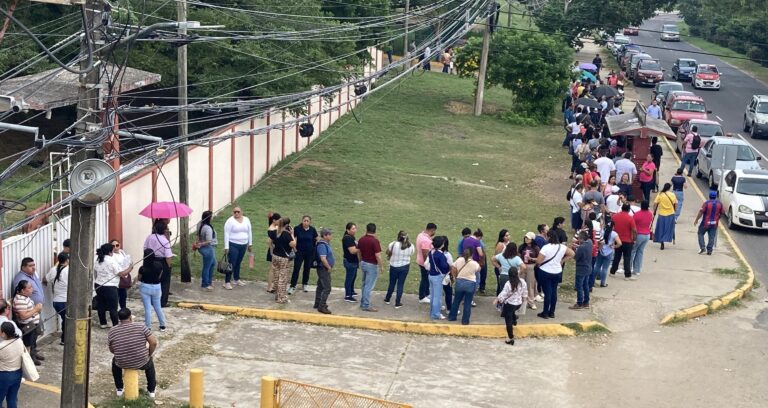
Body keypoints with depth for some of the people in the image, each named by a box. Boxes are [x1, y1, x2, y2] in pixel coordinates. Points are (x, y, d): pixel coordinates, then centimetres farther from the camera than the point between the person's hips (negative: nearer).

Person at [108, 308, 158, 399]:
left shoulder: (112, 332, -6)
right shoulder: (141, 327, -12)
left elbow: (112, 350, 5)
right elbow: (154, 343, -14)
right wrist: (149, 354, 4)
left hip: (122, 364, 1)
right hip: (141, 363, -1)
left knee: (115, 361, 37)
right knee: (149, 363, 36)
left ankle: (119, 389, 40)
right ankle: (151, 390, 37)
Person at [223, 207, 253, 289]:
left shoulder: (246, 220, 5)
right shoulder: (230, 221, -10)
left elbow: (249, 232, 13)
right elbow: (226, 234, -11)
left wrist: (250, 244, 12)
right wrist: (226, 247, -15)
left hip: (243, 245, 5)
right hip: (233, 245, -5)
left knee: (238, 263, 15)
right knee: (232, 264, -7)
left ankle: (237, 280, 28)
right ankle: (227, 282, -3)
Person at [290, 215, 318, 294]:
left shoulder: (312, 230, -5)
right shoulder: (297, 228, -11)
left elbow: (316, 239, 8)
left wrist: (315, 247, -2)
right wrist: (294, 248, -8)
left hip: (310, 252, 2)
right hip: (300, 251, -2)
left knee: (307, 268, 12)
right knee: (296, 268, -7)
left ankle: (304, 285, 28)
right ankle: (292, 286, -3)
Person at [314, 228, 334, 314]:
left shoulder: (326, 244, 10)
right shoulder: (322, 245, -21)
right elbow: (323, 259, -28)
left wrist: (330, 267, 16)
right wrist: (329, 268, -17)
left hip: (324, 269, 11)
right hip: (324, 269, -11)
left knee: (320, 287, 18)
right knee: (327, 288, -10)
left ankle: (318, 303, 28)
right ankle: (322, 306, -8)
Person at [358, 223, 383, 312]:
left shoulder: (361, 239, 1)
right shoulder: (375, 241, -20)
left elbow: (359, 252, 12)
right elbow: (378, 255, -21)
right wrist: (381, 266, -12)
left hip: (363, 263, 7)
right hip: (372, 265, -7)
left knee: (365, 284, 20)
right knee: (369, 286, -2)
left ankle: (363, 302, 27)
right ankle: (366, 306, 1)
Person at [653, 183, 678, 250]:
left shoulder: (660, 195, -8)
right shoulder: (672, 195, -4)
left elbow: (655, 204, -9)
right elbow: (676, 204, 1)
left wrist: (654, 211, 4)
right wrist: (674, 210, 17)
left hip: (662, 214, -1)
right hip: (671, 214, 1)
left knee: (661, 229, 9)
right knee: (669, 228, 17)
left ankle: (662, 243, 6)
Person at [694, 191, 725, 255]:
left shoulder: (706, 203, -13)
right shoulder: (719, 203, 0)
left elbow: (701, 212, -14)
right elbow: (721, 214, 8)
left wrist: (696, 220, -3)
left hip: (706, 223, -3)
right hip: (714, 223, 3)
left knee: (700, 233, 14)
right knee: (712, 237, 7)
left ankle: (702, 248, 3)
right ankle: (709, 250, 5)